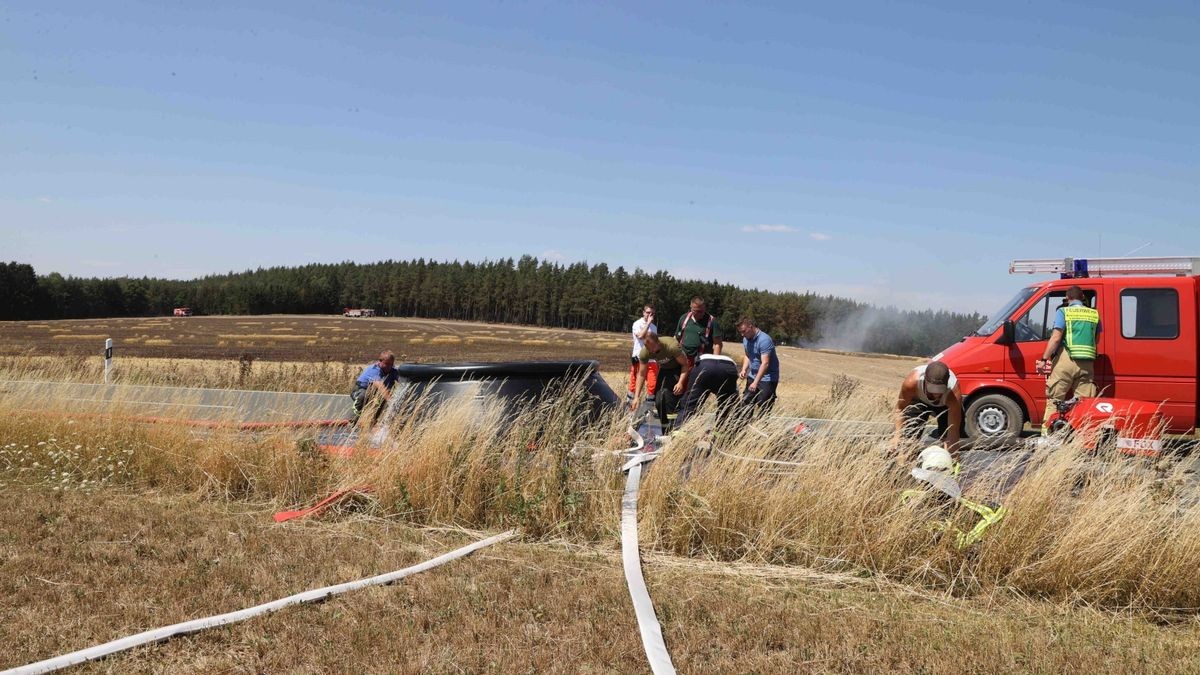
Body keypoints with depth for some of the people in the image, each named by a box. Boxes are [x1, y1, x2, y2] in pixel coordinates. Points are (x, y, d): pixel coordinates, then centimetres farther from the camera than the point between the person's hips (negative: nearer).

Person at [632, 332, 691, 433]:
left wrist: (681, 382, -35)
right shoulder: (644, 352, -22)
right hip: (664, 369, 5)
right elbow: (641, 374, -12)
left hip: (678, 369, -5)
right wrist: (636, 396, -17)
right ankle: (665, 431, 11)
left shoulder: (672, 347, -36)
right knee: (658, 400, -5)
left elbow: (685, 364, -23)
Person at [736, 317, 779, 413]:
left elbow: (765, 363, -28)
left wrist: (756, 382, -32)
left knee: (763, 408, -8)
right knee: (745, 404, 8)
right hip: (752, 376, 8)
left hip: (767, 379, -8)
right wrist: (744, 370, -1)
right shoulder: (746, 339, 4)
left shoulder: (764, 340, -23)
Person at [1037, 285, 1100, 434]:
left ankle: (1046, 432, -3)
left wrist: (1044, 359, -7)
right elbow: (1096, 339, 20)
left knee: (1054, 399, 0)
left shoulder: (1063, 312, 0)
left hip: (1066, 360, -4)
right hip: (1087, 364, 4)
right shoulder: (1094, 314, 14)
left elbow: (1056, 338, -9)